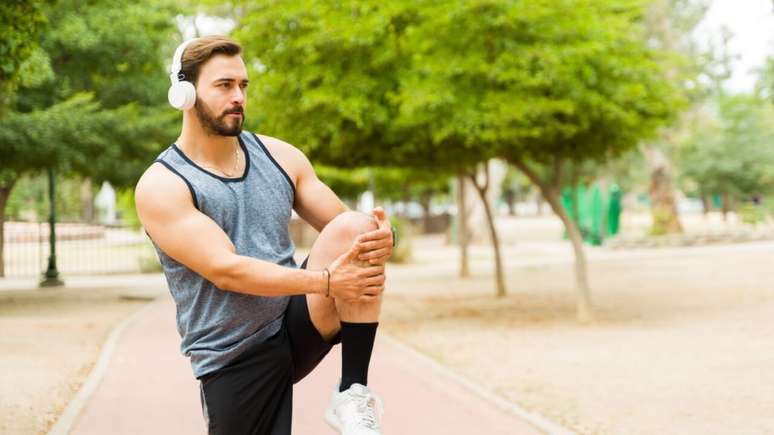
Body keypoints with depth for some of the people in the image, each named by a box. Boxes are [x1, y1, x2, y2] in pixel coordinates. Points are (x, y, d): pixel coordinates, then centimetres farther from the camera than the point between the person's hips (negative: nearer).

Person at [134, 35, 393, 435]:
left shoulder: (280, 157, 6)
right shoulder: (160, 187, -10)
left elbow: (347, 229, 7)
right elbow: (225, 271, -21)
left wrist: (381, 238, -19)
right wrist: (326, 281, -30)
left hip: (298, 326, 4)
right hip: (234, 360, -3)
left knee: (353, 228, -20)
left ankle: (352, 394, -15)